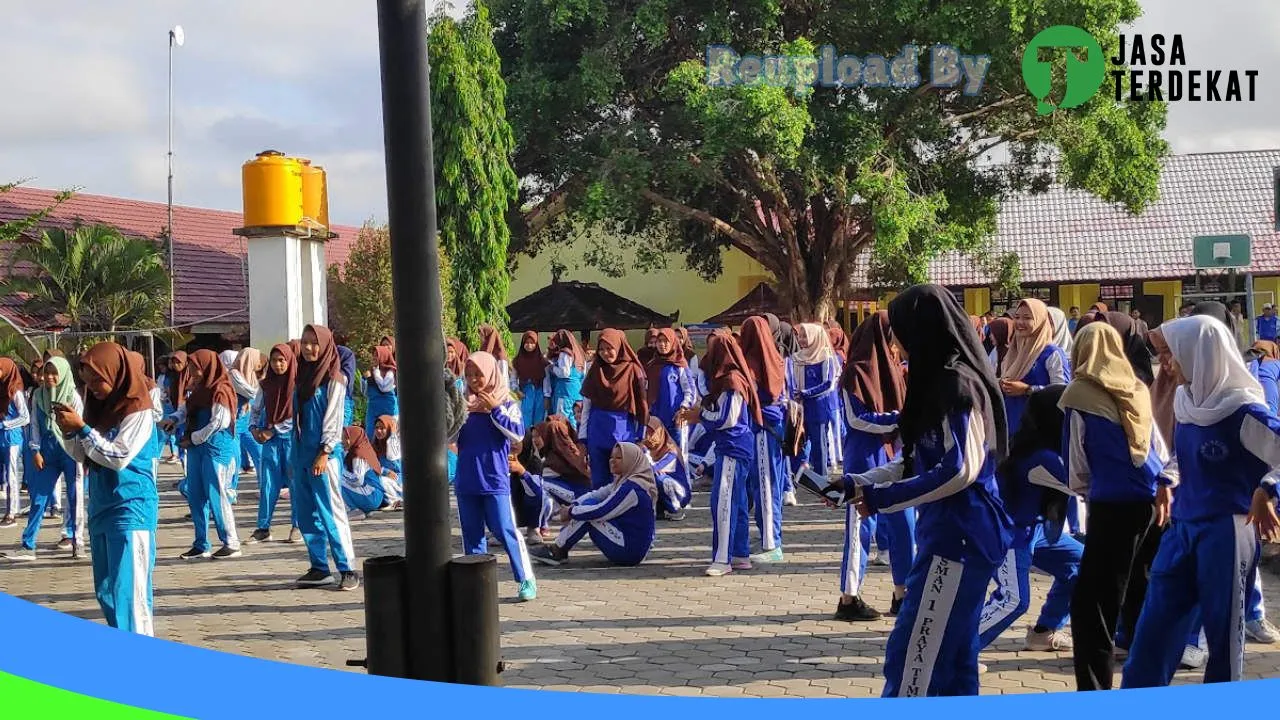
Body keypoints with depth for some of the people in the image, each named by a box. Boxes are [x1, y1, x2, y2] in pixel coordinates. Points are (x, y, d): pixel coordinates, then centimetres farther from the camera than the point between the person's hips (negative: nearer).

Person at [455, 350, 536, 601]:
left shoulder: (506, 403, -2)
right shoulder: (464, 404, 8)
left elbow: (517, 434, -13)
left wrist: (495, 409, -18)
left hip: (495, 480, -4)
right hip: (466, 482, 4)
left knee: (506, 531, -6)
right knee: (471, 534, 9)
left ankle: (526, 580, 0)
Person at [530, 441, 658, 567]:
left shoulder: (632, 487, -19)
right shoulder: (623, 481, 12)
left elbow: (602, 512, -22)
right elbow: (595, 495, 9)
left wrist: (571, 512, -10)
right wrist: (573, 507, -8)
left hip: (630, 551, -10)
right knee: (588, 504, 7)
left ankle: (558, 551, -3)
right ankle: (558, 548, 3)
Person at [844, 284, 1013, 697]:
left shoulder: (956, 384, -15)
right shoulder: (941, 382, 15)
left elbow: (961, 470, -21)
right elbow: (915, 463, 20)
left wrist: (882, 499, -17)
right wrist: (857, 484, 13)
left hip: (959, 536, -10)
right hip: (956, 535, 10)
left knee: (911, 662, -8)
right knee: (952, 659, 13)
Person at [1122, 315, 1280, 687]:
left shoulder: (1241, 410, -16)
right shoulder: (1185, 399, 5)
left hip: (1226, 532, -7)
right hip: (1182, 528, 7)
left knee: (1223, 635, 5)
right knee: (1153, 631, 7)